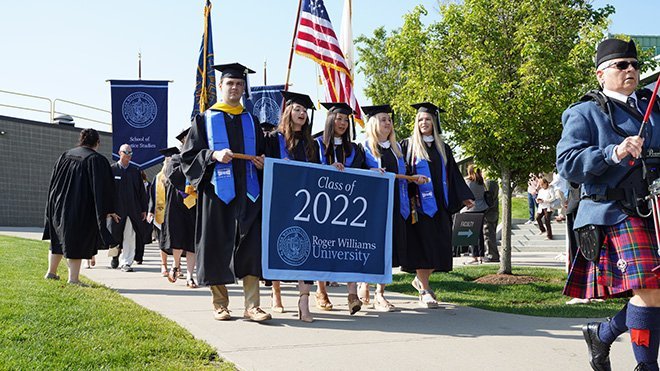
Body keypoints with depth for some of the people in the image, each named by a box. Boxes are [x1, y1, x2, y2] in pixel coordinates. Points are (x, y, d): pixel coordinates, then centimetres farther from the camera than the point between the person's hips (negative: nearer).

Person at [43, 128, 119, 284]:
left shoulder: (65, 156, 8)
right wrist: (108, 210, -9)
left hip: (59, 206, 6)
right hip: (81, 208, -6)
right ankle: (73, 279, 1)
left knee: (59, 238, 20)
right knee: (77, 242, 0)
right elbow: (102, 188, -13)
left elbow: (53, 182, 12)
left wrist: (53, 206, 20)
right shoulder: (96, 159, -11)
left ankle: (51, 272, 27)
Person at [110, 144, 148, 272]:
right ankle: (115, 256, 33)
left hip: (132, 209, 2)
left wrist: (144, 209, 7)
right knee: (115, 235, 9)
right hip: (116, 209, -2)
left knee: (130, 238, -3)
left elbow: (141, 191, 11)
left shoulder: (135, 171, 10)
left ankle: (126, 262, 3)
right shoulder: (112, 169, 2)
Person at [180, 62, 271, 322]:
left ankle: (252, 305, -5)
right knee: (217, 247, 0)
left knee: (251, 247, -7)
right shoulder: (204, 120, 9)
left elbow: (262, 154, 21)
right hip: (217, 192, -2)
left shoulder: (251, 121, 17)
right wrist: (214, 155, -14)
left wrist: (262, 162, -2)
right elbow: (188, 155, 2)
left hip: (247, 194, 2)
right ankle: (219, 303, 13)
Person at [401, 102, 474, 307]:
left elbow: (453, 174, 17)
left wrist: (464, 196, 10)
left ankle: (420, 280, 25)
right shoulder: (408, 145, 3)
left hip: (439, 204, 4)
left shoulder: (442, 147, 16)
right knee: (422, 244, -7)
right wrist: (410, 196, -14)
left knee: (440, 245, 2)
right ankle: (425, 291, -1)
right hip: (418, 203, -4)